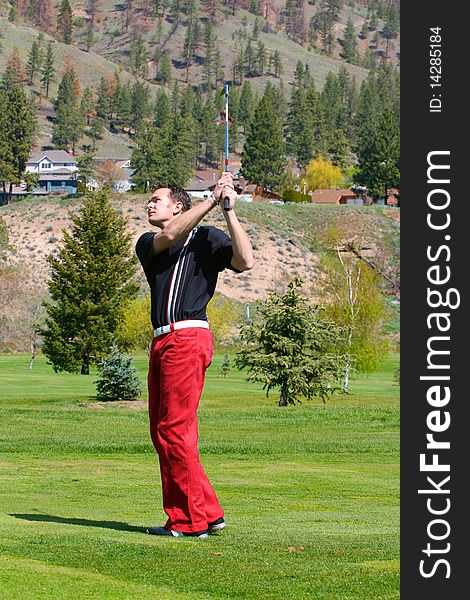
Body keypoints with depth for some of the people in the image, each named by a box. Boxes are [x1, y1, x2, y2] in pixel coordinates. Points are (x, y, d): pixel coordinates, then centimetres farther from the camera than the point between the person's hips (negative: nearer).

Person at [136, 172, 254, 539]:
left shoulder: (206, 237, 5)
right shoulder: (148, 244, 19)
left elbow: (245, 261, -12)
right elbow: (169, 236, -5)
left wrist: (229, 210, -13)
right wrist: (212, 199, -9)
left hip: (187, 339, -7)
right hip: (162, 341, 7)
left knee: (175, 430, -12)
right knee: (162, 434, 8)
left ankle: (194, 519, -8)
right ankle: (207, 513, 13)